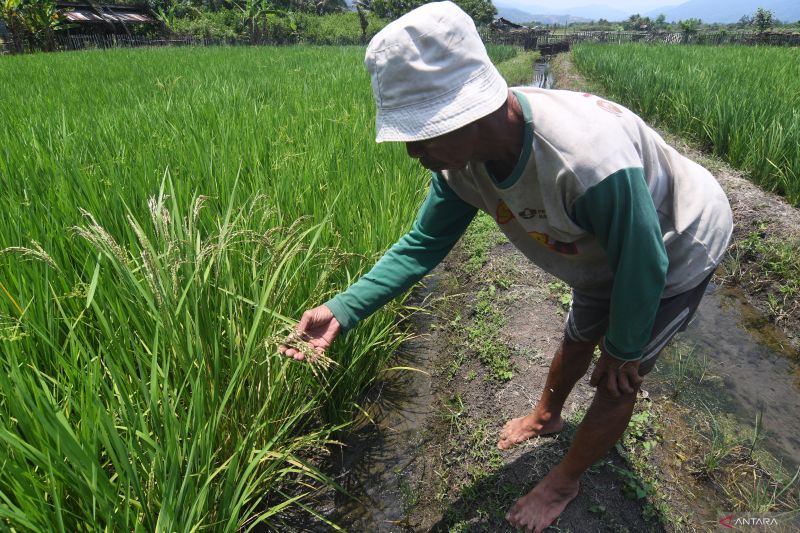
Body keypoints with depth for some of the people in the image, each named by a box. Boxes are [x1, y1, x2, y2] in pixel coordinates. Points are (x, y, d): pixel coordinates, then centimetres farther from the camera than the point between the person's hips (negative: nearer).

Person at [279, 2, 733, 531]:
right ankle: (547, 416, 55)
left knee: (617, 383, 5)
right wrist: (343, 309, -24)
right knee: (577, 342, 25)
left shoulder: (588, 160, -47)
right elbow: (423, 244, -15)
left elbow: (645, 267, -30)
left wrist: (623, 350, -13)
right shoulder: (462, 155, -24)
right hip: (607, 253, 6)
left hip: (676, 253, -5)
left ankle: (563, 483, 31)